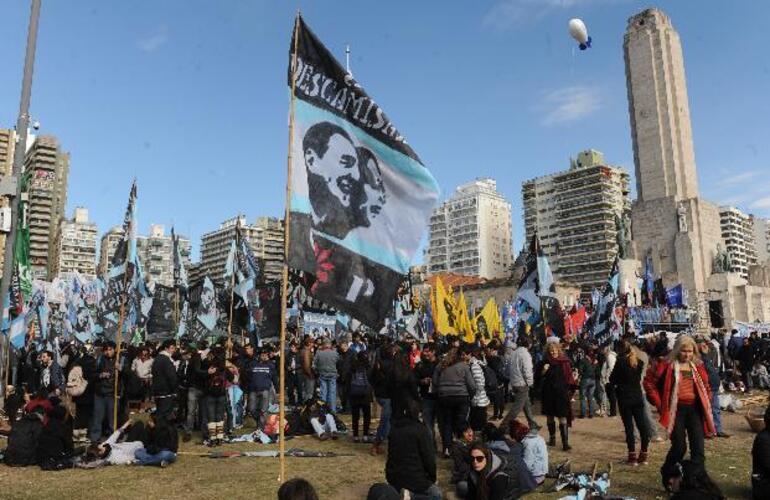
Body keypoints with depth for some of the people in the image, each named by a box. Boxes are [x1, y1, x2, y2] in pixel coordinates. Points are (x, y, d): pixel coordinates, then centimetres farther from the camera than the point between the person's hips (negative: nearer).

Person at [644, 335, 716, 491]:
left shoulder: (698, 366, 9)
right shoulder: (668, 366, -6)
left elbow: (706, 387, 21)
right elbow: (649, 382, -5)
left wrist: (707, 404, 8)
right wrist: (660, 404, -6)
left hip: (695, 409, 4)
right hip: (677, 410, -4)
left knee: (698, 448, -1)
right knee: (679, 446, -4)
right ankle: (667, 474, 20)